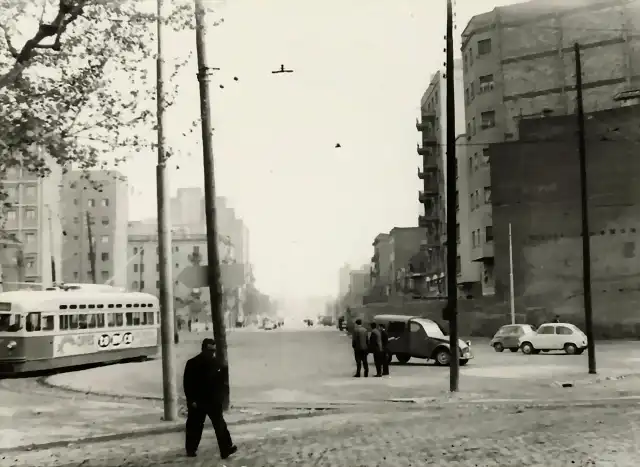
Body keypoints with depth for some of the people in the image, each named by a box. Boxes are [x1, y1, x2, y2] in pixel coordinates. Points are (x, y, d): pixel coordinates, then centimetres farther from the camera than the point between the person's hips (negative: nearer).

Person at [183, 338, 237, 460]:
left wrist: (221, 397, 5)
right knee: (195, 427, 7)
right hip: (198, 402, -4)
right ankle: (191, 449, 21)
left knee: (220, 425, -1)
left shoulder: (215, 363, 5)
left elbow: (220, 381, 11)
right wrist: (191, 400, -16)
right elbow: (187, 383, -12)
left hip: (213, 401, 4)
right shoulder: (193, 364, -10)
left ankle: (226, 449, 1)